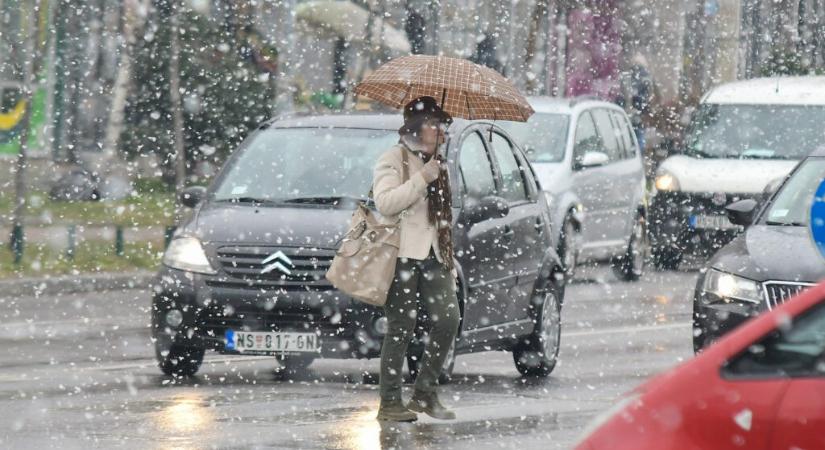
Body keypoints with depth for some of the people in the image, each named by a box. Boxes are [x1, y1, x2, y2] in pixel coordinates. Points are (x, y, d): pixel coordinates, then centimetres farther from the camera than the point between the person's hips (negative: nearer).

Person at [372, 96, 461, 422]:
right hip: (402, 255, -7)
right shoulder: (393, 160, -1)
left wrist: (449, 260, 21)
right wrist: (421, 180, -17)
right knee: (401, 330, -8)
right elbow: (385, 202, -16)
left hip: (432, 256, 7)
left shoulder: (435, 163, 23)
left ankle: (425, 393, 5)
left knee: (448, 319, -5)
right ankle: (390, 402, -3)